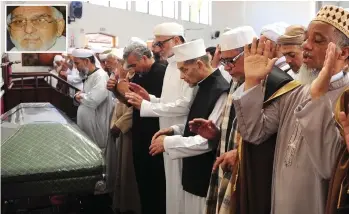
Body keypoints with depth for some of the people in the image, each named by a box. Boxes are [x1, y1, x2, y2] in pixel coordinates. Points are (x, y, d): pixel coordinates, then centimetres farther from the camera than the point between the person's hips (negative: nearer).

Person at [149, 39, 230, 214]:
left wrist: (168, 142, -18)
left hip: (208, 178, -9)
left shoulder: (221, 91, -22)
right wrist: (175, 130, 2)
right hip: (195, 174, 9)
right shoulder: (204, 87, 7)